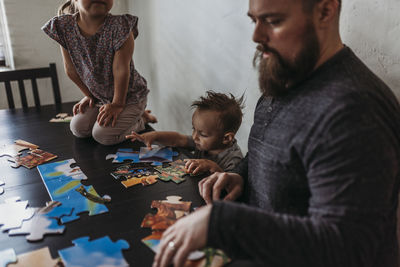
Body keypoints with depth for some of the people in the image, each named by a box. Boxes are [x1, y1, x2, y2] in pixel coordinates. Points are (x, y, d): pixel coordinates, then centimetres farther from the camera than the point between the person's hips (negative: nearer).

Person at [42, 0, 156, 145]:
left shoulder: (119, 27, -27)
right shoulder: (64, 27, -14)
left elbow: (121, 70, -25)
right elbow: (71, 69, -4)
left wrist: (118, 104, -22)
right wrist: (89, 95, 3)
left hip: (129, 94, -5)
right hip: (98, 96, 6)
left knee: (103, 135, -18)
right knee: (78, 129, -2)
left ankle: (141, 118, 10)